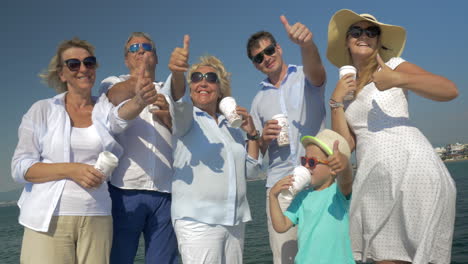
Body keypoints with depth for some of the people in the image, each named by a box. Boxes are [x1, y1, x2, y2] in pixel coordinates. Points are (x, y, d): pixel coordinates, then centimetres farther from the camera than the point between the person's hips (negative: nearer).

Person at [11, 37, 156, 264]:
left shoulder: (105, 108, 7)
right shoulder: (42, 110, 3)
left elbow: (121, 115, -18)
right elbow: (20, 168, -2)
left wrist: (140, 101, -41)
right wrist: (71, 170, -16)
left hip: (97, 219, 2)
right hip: (49, 219, -1)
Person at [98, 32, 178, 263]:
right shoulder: (115, 84, 13)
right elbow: (115, 96, -13)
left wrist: (169, 118, -8)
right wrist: (136, 83, -36)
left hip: (166, 192, 2)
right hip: (125, 190, -2)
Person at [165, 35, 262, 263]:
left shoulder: (232, 125, 15)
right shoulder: (187, 118, 1)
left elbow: (251, 171, 14)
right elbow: (179, 103, -24)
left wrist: (252, 133, 2)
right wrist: (177, 73, -44)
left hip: (235, 221, 6)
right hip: (198, 221, -5)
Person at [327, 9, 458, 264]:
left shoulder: (393, 64, 5)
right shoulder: (346, 85, 18)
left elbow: (450, 90, -11)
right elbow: (347, 144, 8)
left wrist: (398, 79, -23)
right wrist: (336, 100, -1)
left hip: (411, 165, -4)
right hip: (374, 176, 5)